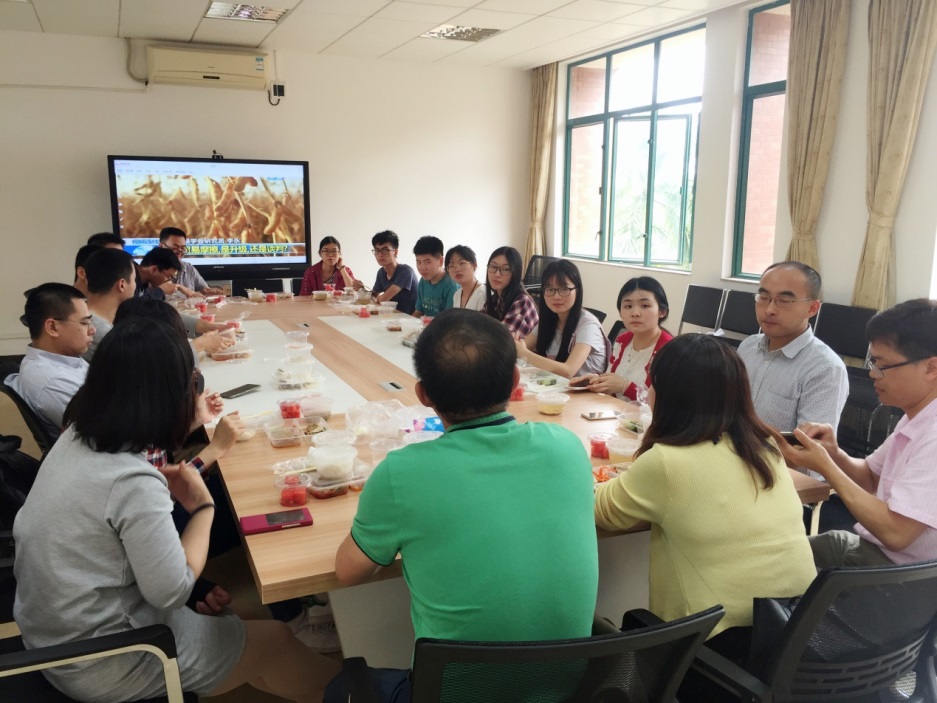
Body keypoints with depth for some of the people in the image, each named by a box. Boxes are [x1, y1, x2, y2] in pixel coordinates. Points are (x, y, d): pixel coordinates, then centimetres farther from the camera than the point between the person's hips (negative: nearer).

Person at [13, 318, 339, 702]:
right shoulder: (134, 483, -32)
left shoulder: (76, 438, -6)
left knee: (240, 613, 20)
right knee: (274, 638, 8)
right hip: (99, 664, -8)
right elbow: (173, 593, -23)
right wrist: (203, 506, -13)